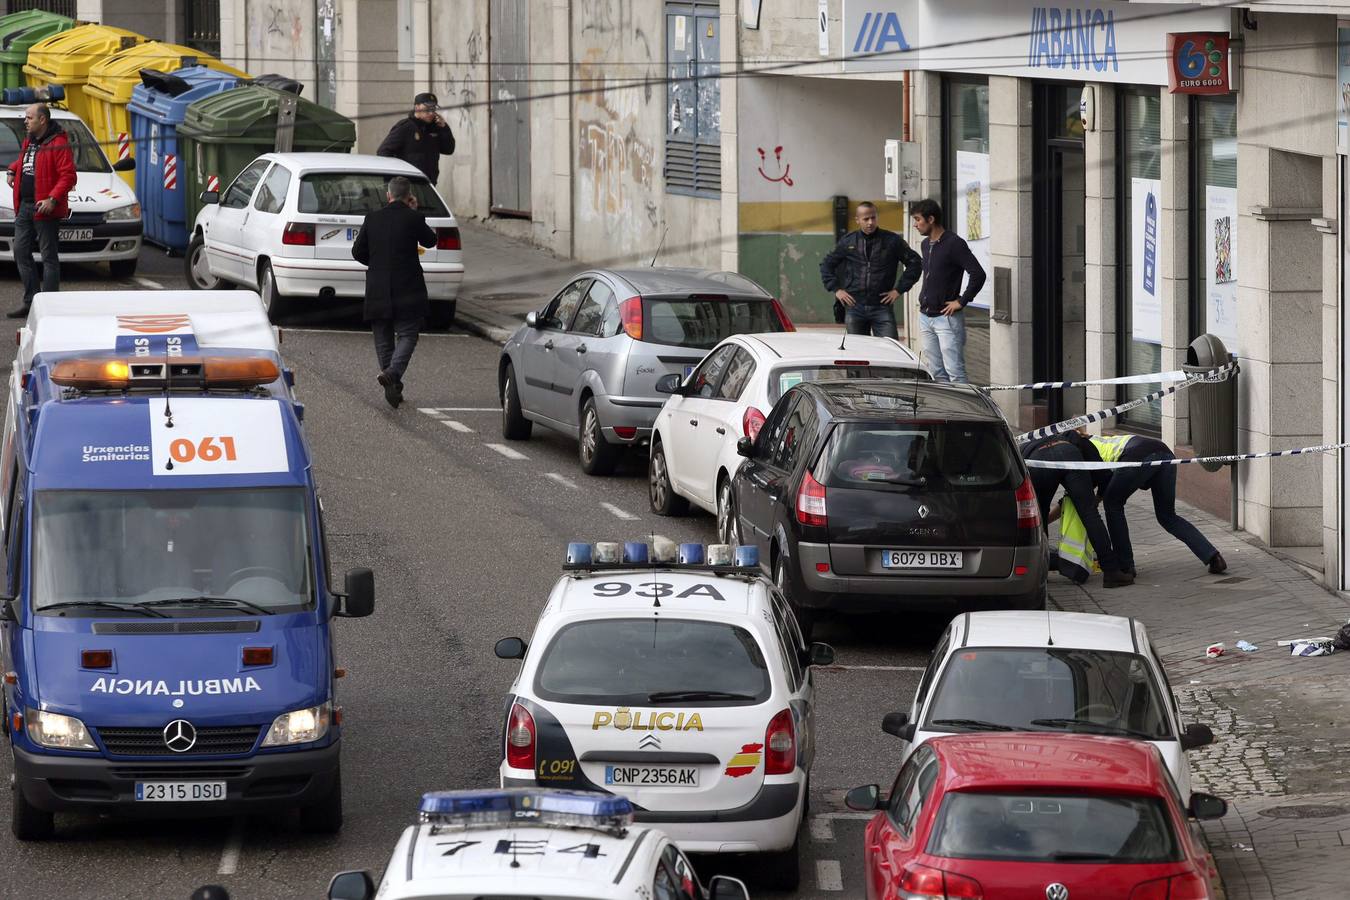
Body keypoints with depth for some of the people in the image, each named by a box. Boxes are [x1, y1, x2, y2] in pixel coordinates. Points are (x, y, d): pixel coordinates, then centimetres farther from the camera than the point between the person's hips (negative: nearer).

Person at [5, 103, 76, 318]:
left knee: (48, 256, -4)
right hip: (24, 206, 9)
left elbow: (68, 176, -18)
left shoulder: (58, 145, -13)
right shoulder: (28, 142, 15)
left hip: (44, 209, -9)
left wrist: (53, 199, -26)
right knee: (21, 252, 8)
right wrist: (13, 170, 18)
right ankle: (30, 302, 14)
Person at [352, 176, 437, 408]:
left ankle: (393, 389, 12)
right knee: (407, 336, -1)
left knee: (383, 340, 11)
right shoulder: (413, 219, -7)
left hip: (378, 291, 3)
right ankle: (392, 373, -26)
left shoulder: (373, 219, 2)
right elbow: (430, 241, 11)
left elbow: (358, 251, 7)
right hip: (407, 291, -3)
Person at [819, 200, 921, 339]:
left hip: (882, 306, -2)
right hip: (854, 308, 2)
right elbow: (826, 264, 18)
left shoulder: (892, 241, 2)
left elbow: (915, 263, 7)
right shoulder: (847, 242, 8)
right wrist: (836, 289, 6)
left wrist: (899, 290, 1)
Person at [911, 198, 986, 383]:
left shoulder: (954, 243, -13)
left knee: (955, 372, -11)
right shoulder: (925, 245, 13)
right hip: (925, 317, 8)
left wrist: (961, 302, -15)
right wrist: (924, 298, 15)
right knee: (937, 373, 9)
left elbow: (978, 274, -19)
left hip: (947, 318, -8)